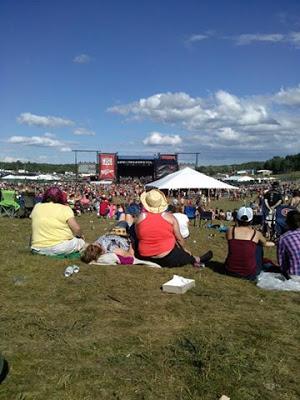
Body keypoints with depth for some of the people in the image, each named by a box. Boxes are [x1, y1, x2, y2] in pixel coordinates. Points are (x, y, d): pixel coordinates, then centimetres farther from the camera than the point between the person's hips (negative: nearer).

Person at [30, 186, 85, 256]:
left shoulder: (37, 207, 6)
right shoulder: (64, 209, -8)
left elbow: (35, 227, 16)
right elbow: (76, 229, -13)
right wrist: (80, 235, 8)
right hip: (59, 248, -5)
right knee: (80, 240, 18)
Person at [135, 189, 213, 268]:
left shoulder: (141, 217, -9)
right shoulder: (169, 217, -12)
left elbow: (138, 236, 4)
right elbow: (179, 238, -4)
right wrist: (184, 249, 17)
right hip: (167, 258, -3)